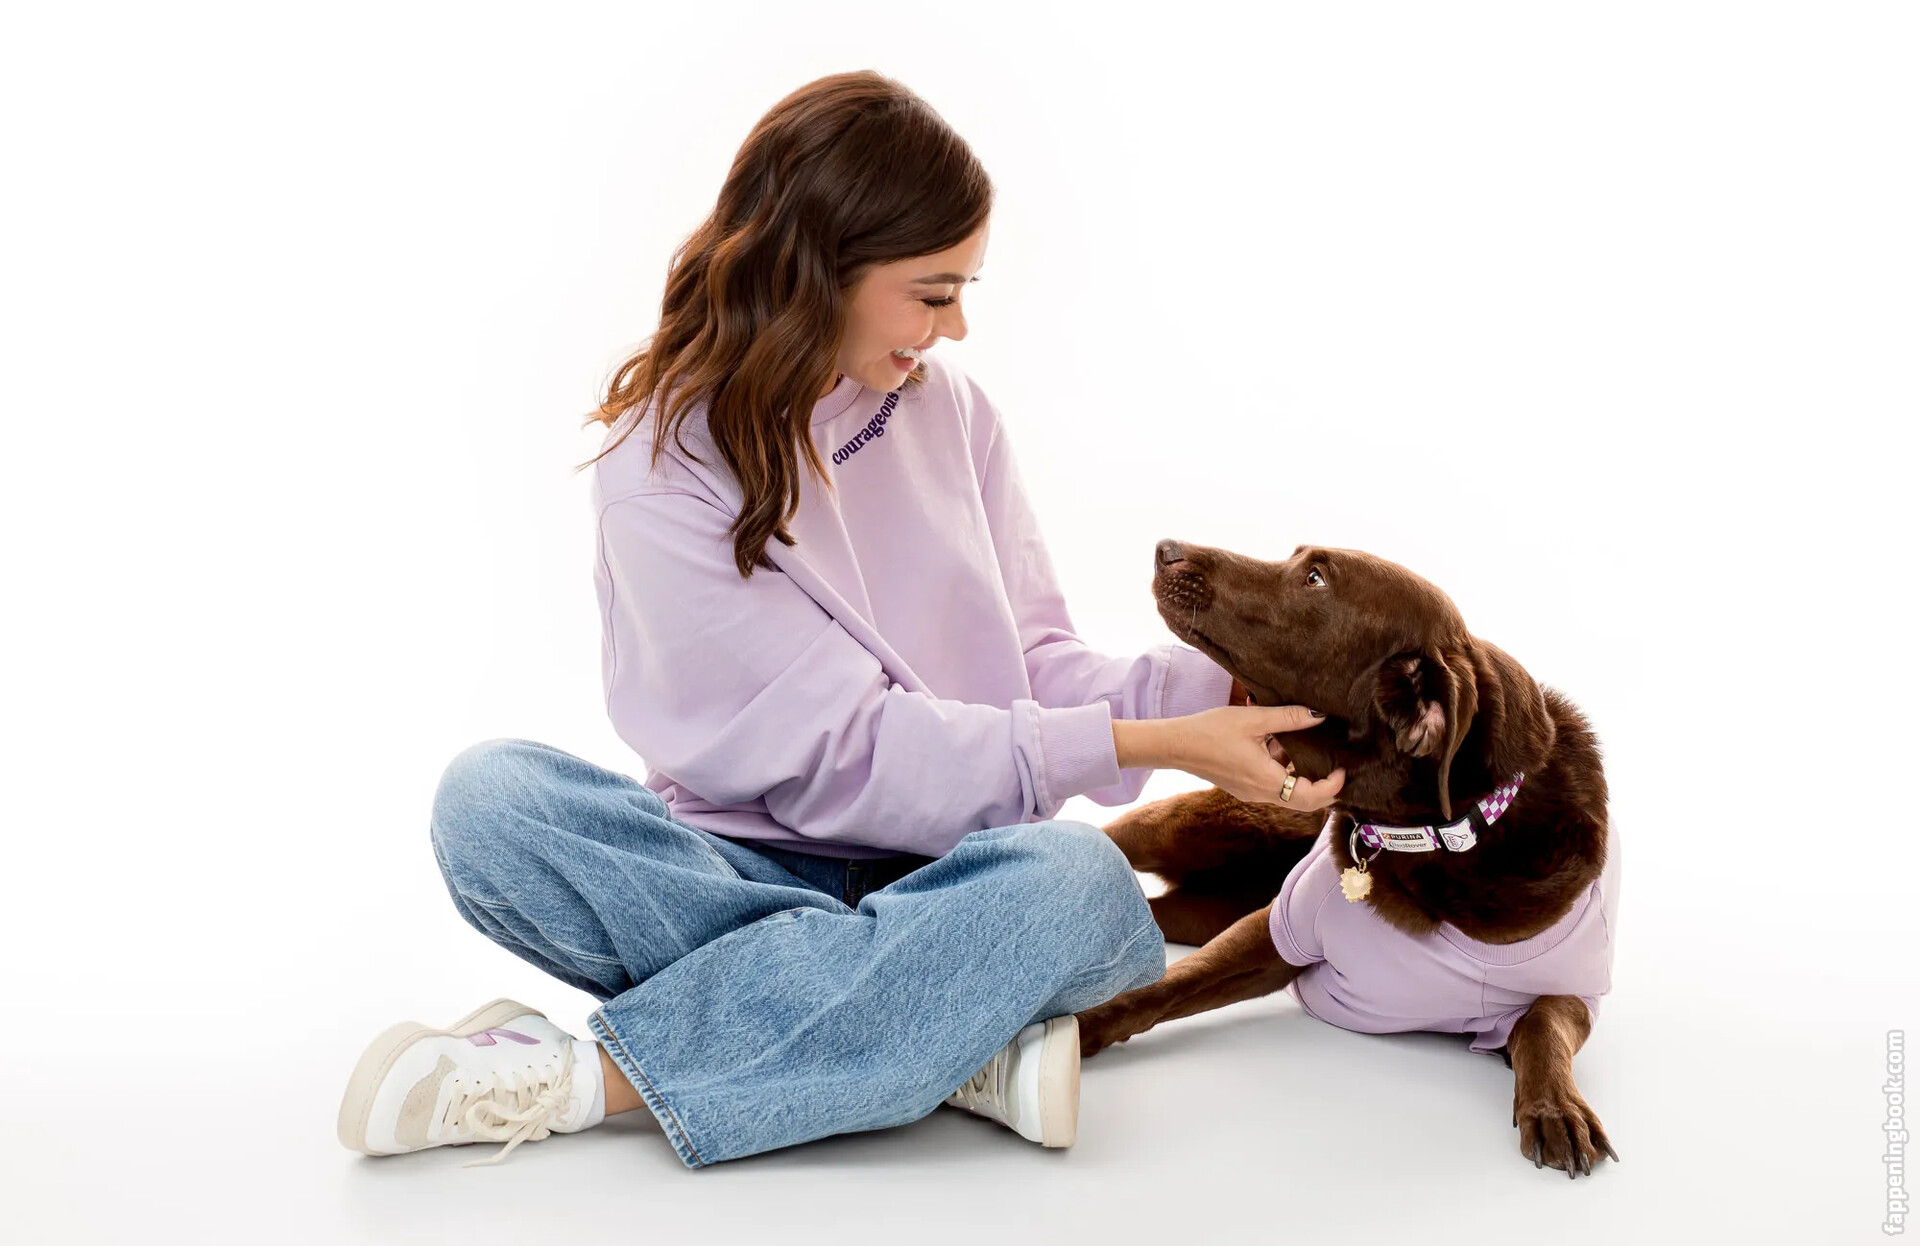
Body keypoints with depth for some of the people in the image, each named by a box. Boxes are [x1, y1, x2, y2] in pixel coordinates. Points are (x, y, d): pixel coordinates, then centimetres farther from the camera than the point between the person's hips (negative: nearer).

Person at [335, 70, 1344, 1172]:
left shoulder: (950, 406, 5)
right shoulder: (666, 467, -10)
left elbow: (1035, 665, 7)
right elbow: (847, 749, -16)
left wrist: (1212, 688, -11)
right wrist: (1148, 745, -21)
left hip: (950, 877, 3)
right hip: (751, 865, -2)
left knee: (1080, 880, -33)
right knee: (491, 798, -29)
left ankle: (584, 1078, -25)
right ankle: (956, 1040, -31)